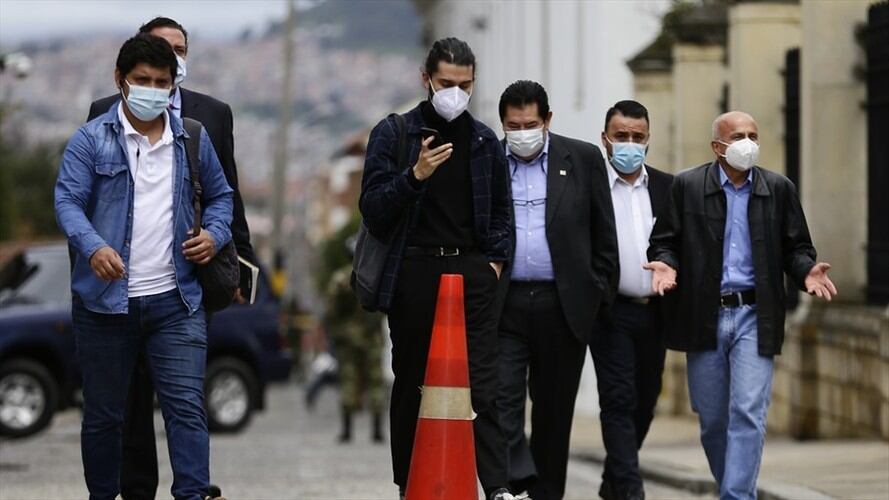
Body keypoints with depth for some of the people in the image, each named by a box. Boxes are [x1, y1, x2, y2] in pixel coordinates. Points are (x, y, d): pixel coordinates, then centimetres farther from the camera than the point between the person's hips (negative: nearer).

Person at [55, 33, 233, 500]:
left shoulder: (193, 138, 10)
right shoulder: (91, 139, -1)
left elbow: (220, 195, 21)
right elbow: (68, 200, -9)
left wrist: (215, 235, 0)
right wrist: (94, 248, -27)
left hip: (176, 300, 2)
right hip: (106, 300, -2)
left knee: (187, 406, -6)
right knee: (103, 413, 9)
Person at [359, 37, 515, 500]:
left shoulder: (485, 140, 13)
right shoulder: (393, 133, 2)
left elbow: (500, 210, 23)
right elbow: (372, 210, -4)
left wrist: (495, 259, 8)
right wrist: (414, 176, -18)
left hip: (472, 271, 2)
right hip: (413, 272, -2)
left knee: (482, 383, -7)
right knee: (410, 383, 5)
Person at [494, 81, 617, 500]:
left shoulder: (583, 159, 4)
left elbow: (604, 233, 8)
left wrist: (598, 290, 4)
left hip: (563, 304, 0)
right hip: (503, 305, 0)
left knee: (554, 407, 7)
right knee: (501, 401, -11)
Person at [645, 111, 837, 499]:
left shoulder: (779, 189, 5)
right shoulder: (686, 186, 1)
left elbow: (796, 247, 8)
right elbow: (665, 241, 4)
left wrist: (807, 272, -12)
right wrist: (665, 264, -17)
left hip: (755, 317, -1)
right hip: (704, 317, 1)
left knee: (748, 415, -11)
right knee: (712, 418, 9)